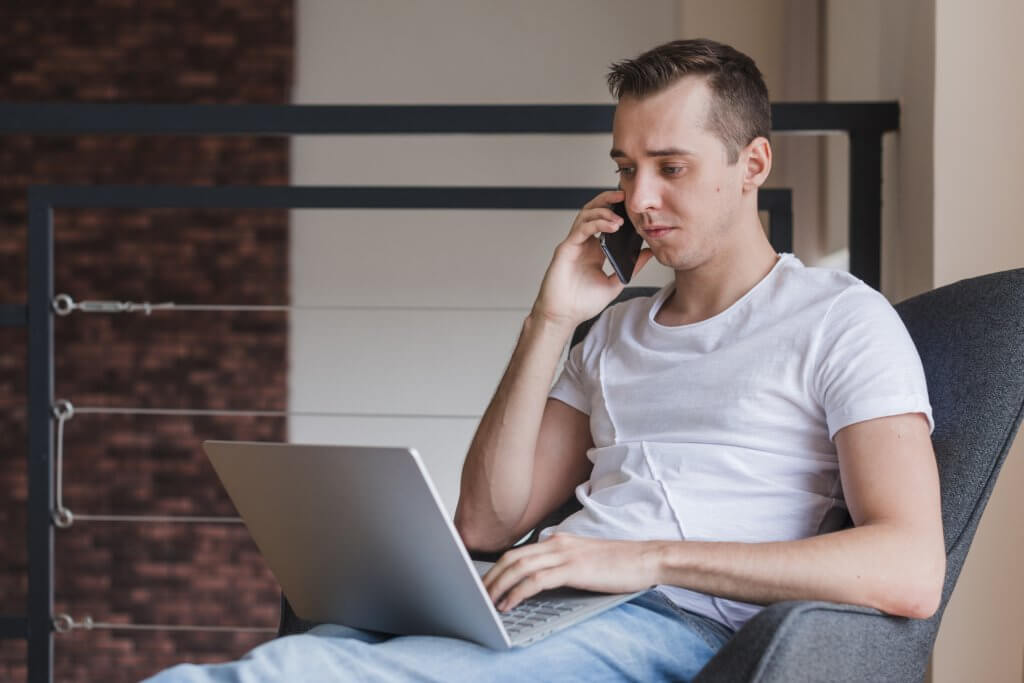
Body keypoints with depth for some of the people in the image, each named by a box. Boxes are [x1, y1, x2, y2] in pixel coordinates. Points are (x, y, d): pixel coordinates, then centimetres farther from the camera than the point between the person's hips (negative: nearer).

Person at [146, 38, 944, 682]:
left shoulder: (840, 319, 7)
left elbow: (910, 570, -10)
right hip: (541, 602, 6)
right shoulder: (617, 332, 29)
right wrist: (549, 324, 12)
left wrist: (652, 557, -17)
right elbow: (486, 523, 20)